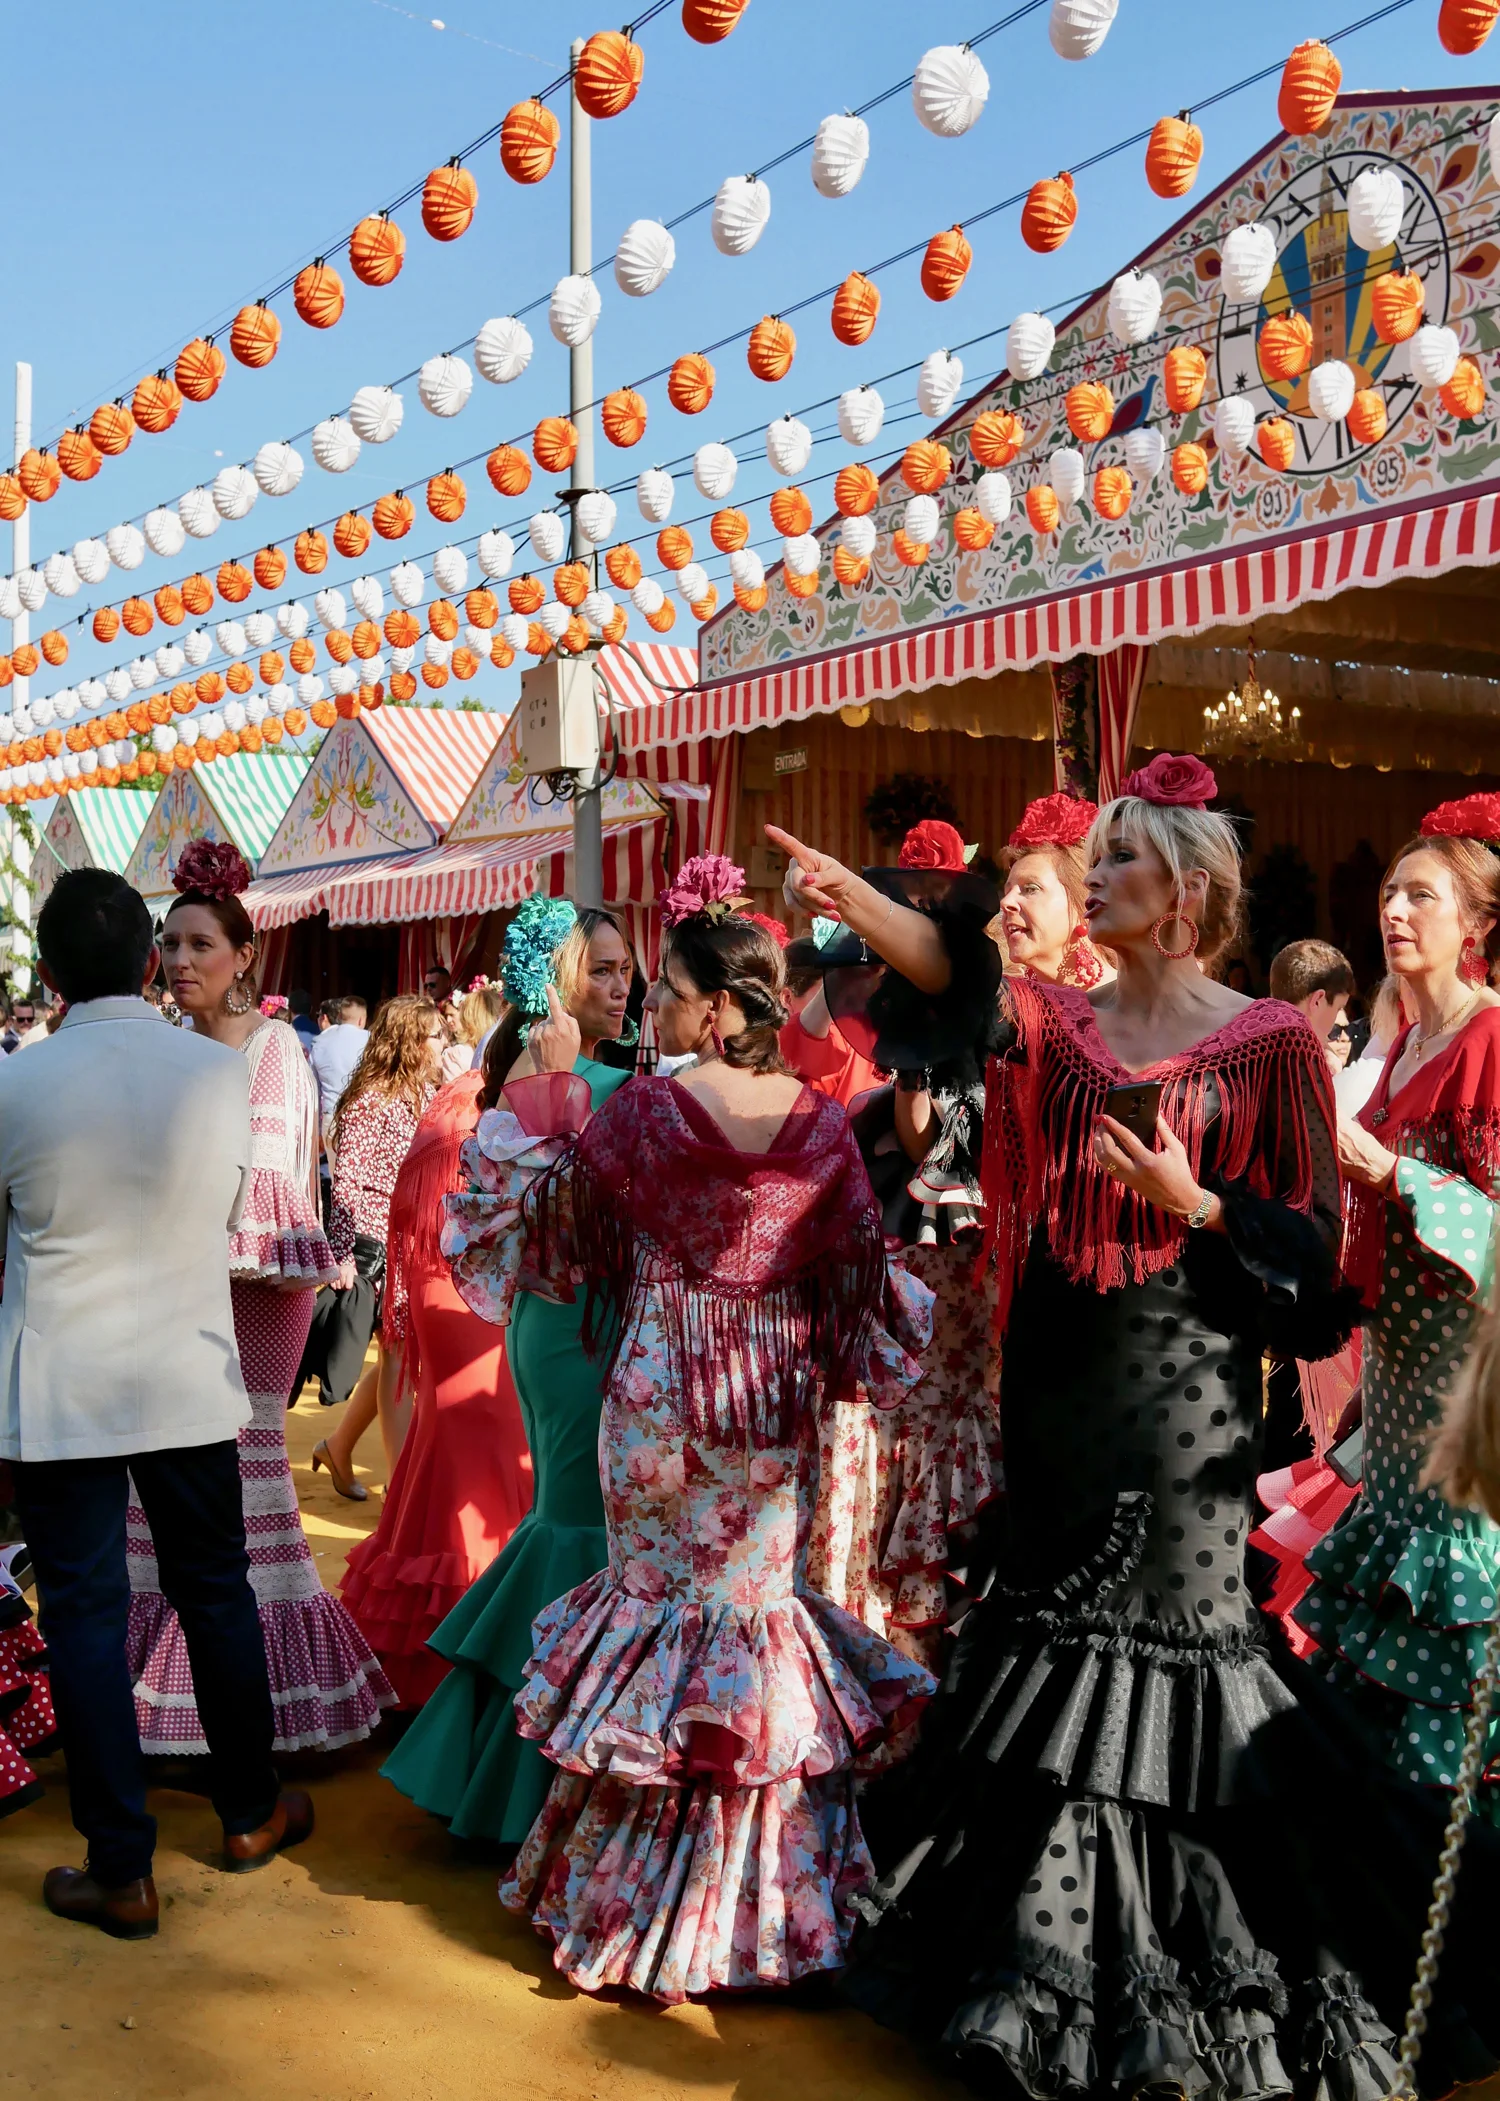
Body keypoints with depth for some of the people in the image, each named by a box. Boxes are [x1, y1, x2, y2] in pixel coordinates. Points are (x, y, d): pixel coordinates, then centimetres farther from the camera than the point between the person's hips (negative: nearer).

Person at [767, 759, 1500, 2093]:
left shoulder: (1268, 1042, -4)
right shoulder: (1061, 1022, 8)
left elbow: (1314, 1246, -5)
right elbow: (955, 976, -12)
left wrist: (1195, 1202, -21)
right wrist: (855, 901, -28)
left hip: (1183, 1379, -5)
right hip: (1057, 1372, 5)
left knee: (1169, 1632, -1)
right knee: (1048, 1626, 12)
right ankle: (1043, 1954, 31)